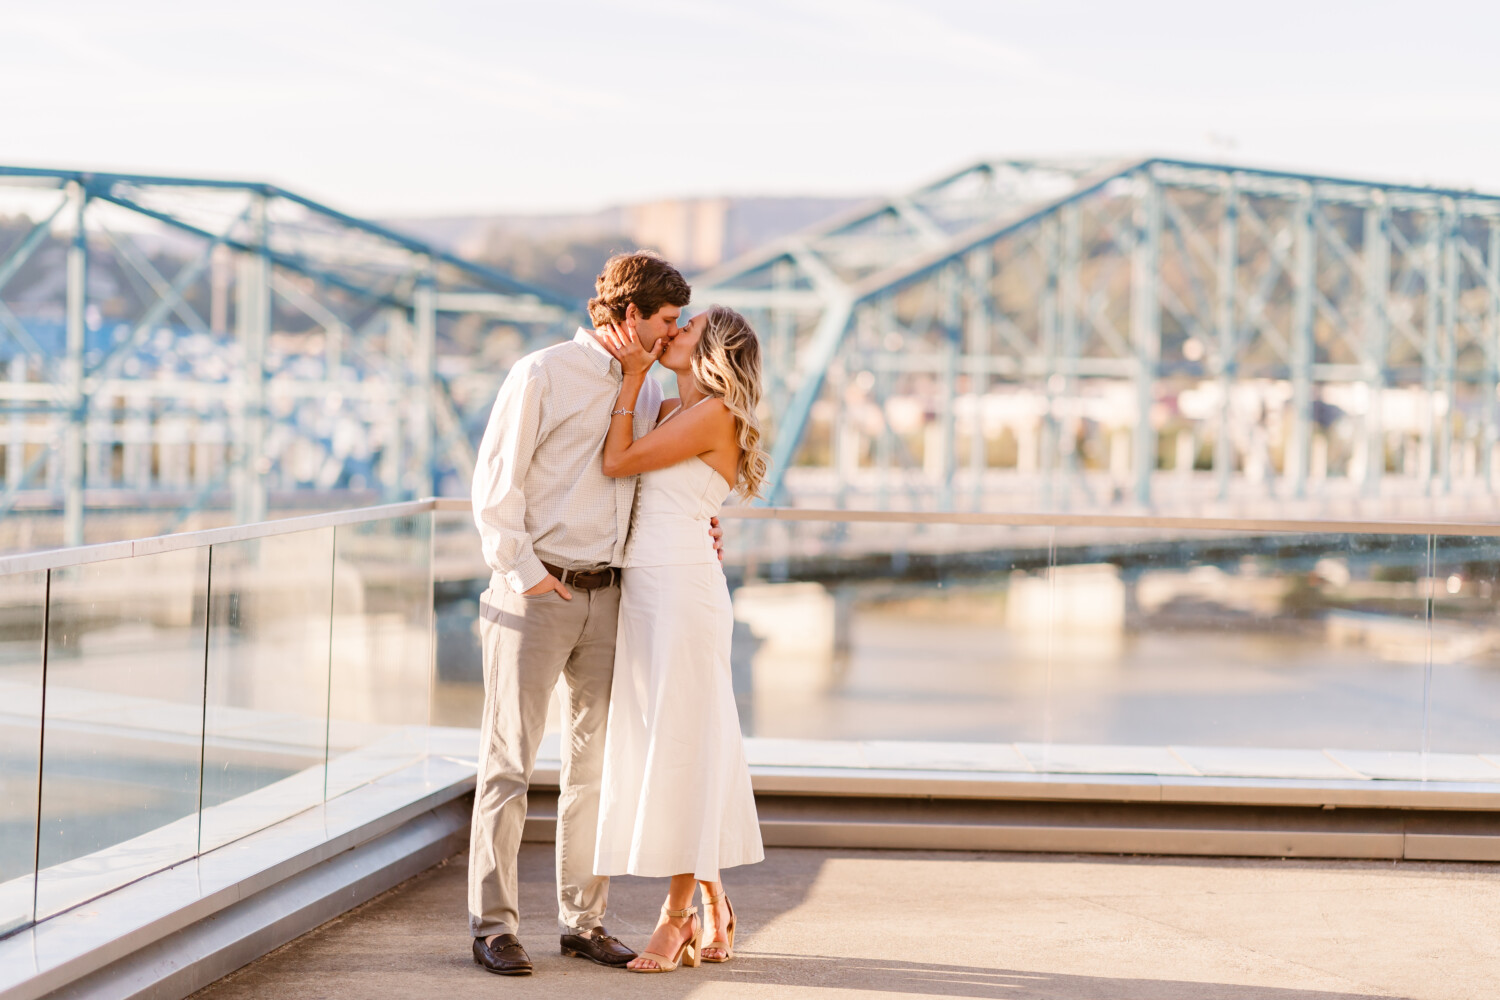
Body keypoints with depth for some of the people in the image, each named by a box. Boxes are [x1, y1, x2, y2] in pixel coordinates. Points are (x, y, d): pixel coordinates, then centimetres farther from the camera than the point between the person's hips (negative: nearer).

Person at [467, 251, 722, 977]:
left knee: (595, 763, 8)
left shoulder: (646, 389, 13)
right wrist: (523, 571, -13)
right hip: (536, 593, -6)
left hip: (608, 593, 6)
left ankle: (583, 919, 16)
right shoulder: (543, 375, -6)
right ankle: (492, 924, 2)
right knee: (509, 760, -2)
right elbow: (495, 482, -8)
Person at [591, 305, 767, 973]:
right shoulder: (668, 411, 17)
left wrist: (634, 373, -4)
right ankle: (714, 911, 17)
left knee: (681, 748, -5)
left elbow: (617, 462, -10)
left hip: (682, 589, -9)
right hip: (641, 587, 9)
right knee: (659, 749, 10)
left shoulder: (714, 414, -9)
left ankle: (678, 914, 0)